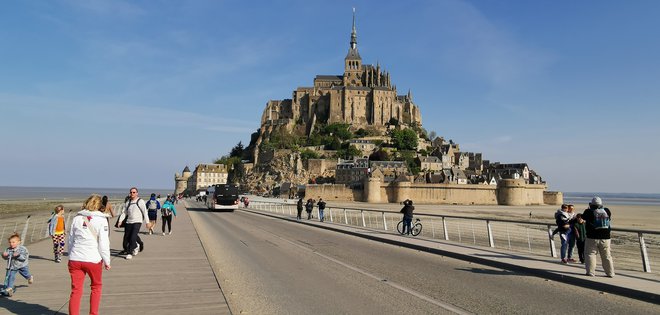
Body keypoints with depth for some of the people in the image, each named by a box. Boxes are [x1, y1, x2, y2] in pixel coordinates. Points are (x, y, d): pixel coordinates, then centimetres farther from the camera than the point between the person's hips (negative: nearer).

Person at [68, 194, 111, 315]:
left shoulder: (77, 218, 6)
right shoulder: (101, 220, -6)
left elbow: (71, 240, 12)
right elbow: (104, 243, -8)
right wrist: (107, 261, 2)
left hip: (75, 259, 3)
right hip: (93, 259, -2)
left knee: (76, 290, 8)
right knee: (96, 286, 19)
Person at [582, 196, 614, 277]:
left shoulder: (589, 212, -9)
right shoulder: (607, 211, 0)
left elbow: (583, 217, 9)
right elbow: (610, 219, 20)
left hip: (592, 238, -3)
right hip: (605, 237, 3)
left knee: (590, 254, 5)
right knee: (607, 256, 12)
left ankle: (591, 272, 1)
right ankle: (610, 273, 17)